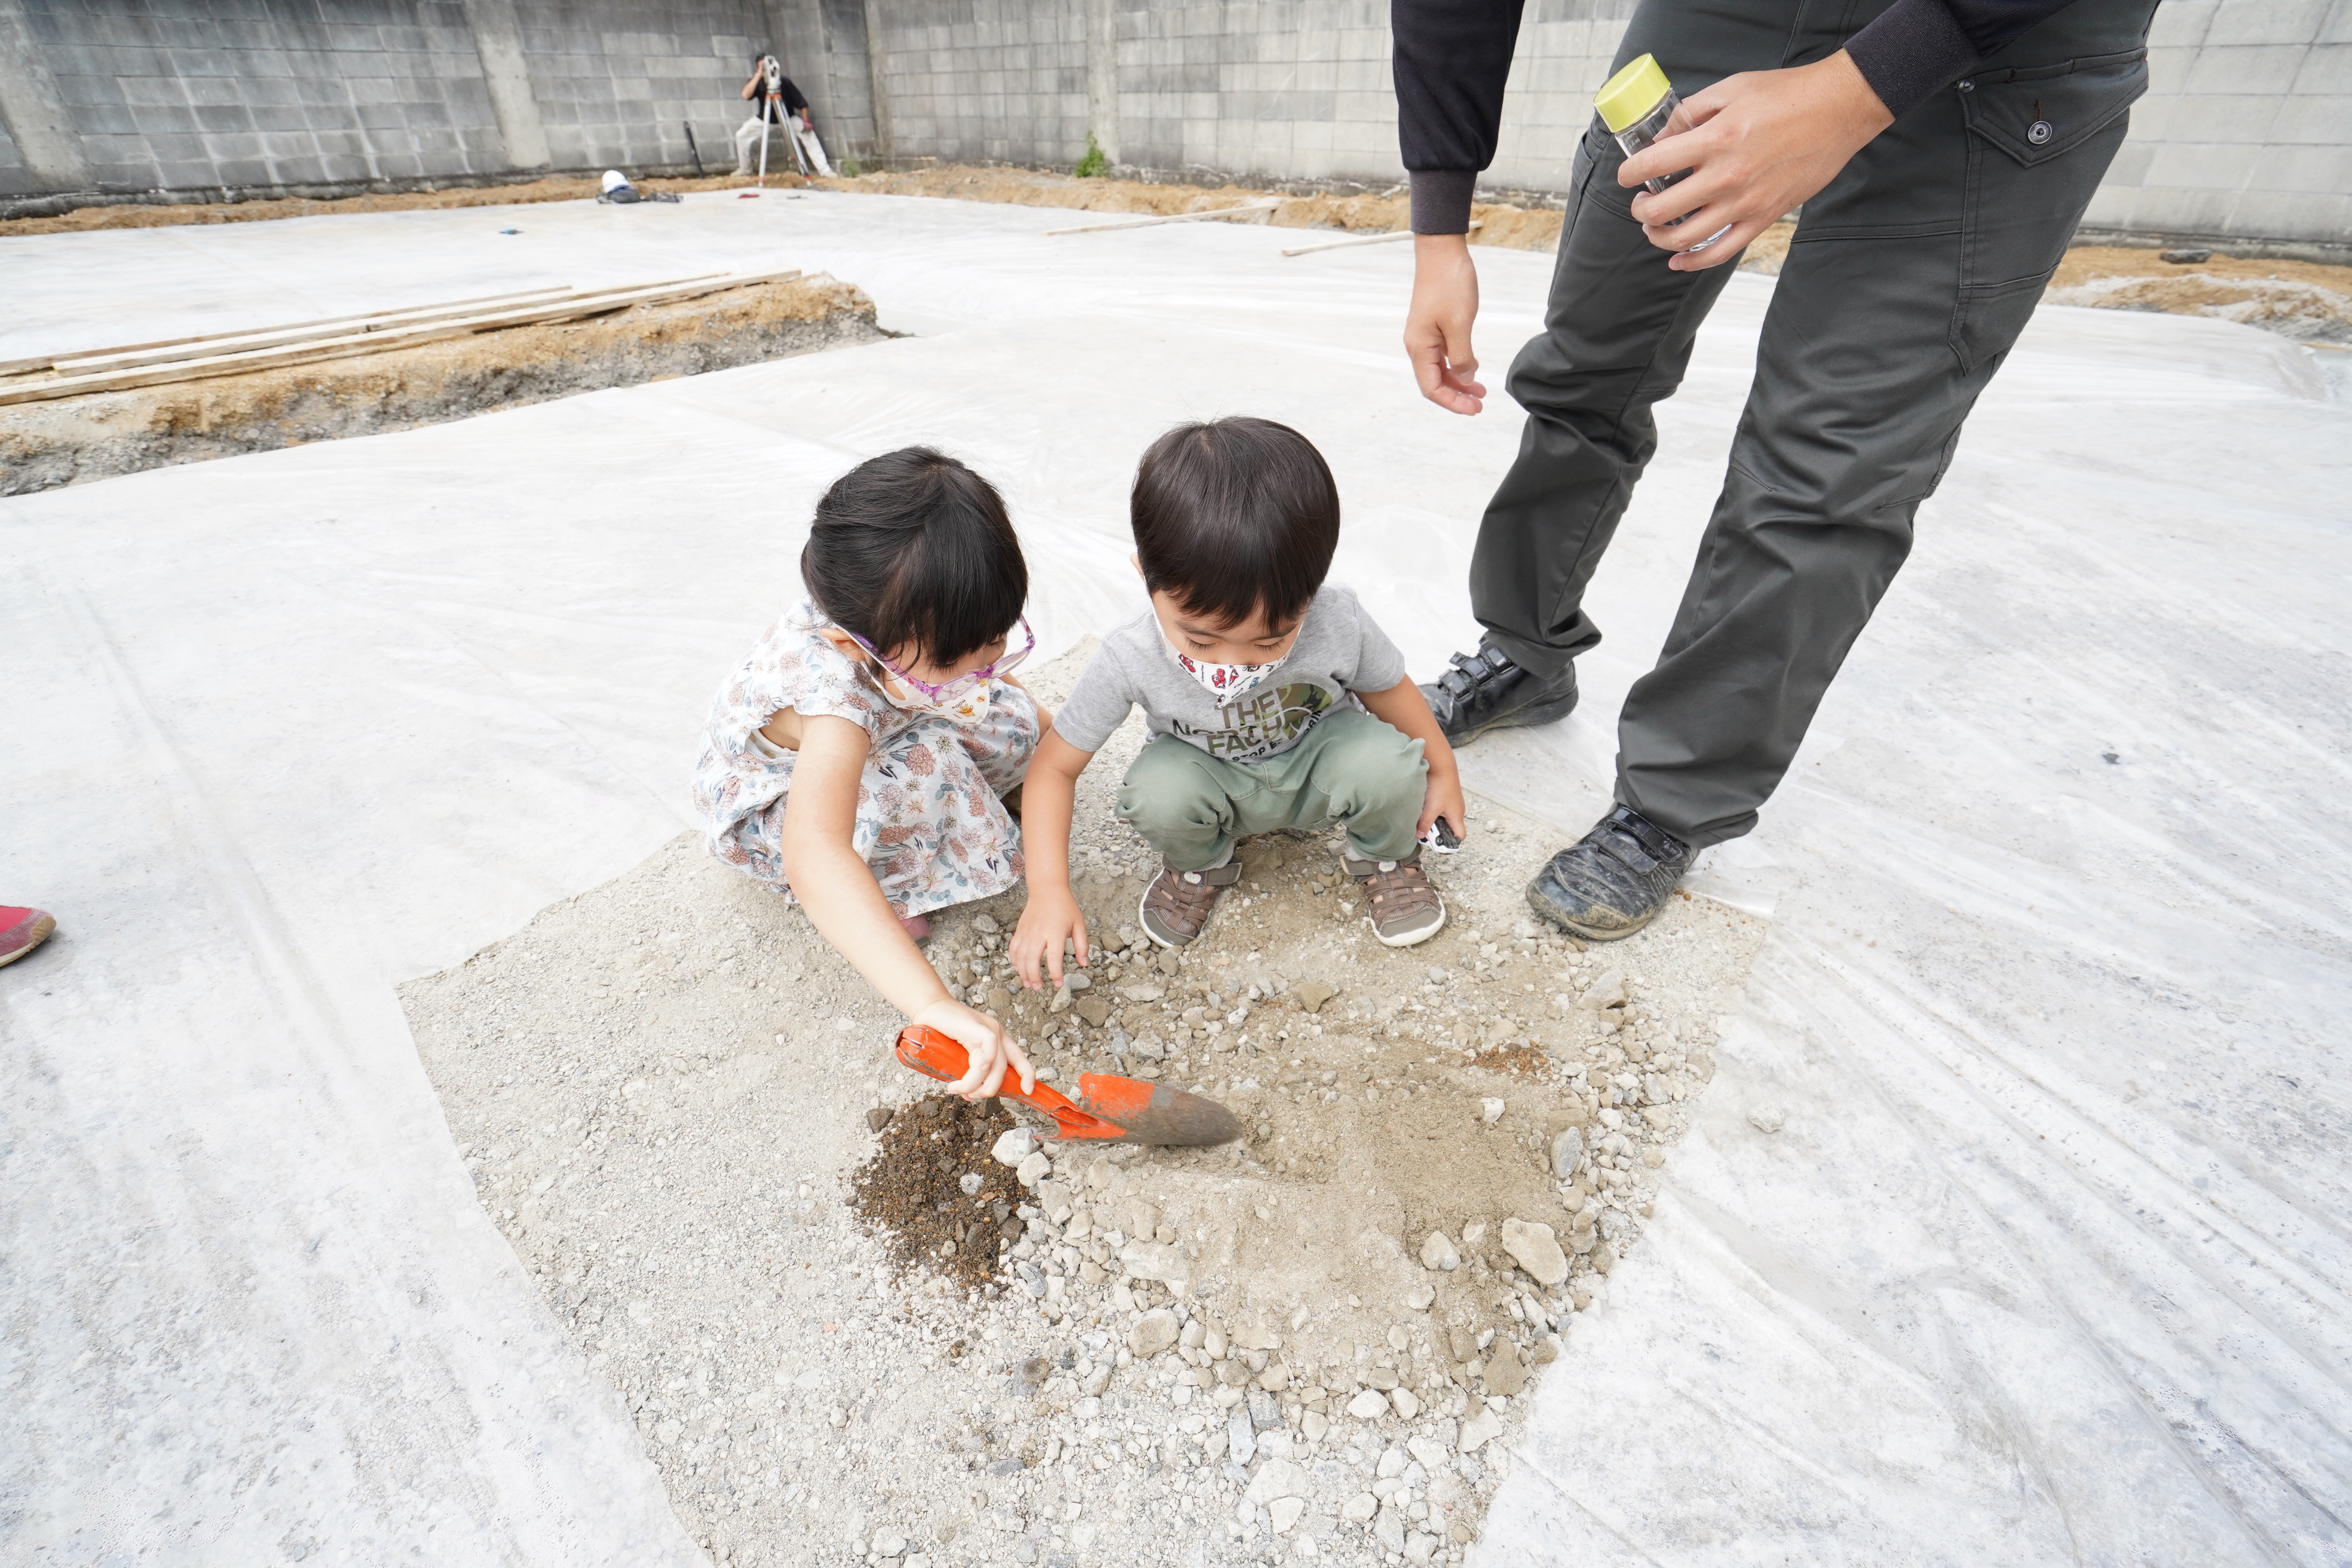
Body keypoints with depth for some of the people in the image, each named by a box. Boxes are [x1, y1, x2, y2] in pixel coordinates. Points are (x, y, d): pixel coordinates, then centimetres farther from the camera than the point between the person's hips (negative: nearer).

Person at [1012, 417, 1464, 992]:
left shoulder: (1339, 626, -28)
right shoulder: (1129, 660, -30)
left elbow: (1387, 687, -5)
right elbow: (1054, 767, -21)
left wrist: (1441, 769, 9)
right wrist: (1049, 890, -29)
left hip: (1315, 767, 1)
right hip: (1216, 789, 0)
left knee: (1385, 760, -31)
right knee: (1158, 791, -33)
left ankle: (1384, 855, 6)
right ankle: (1199, 866, 4)